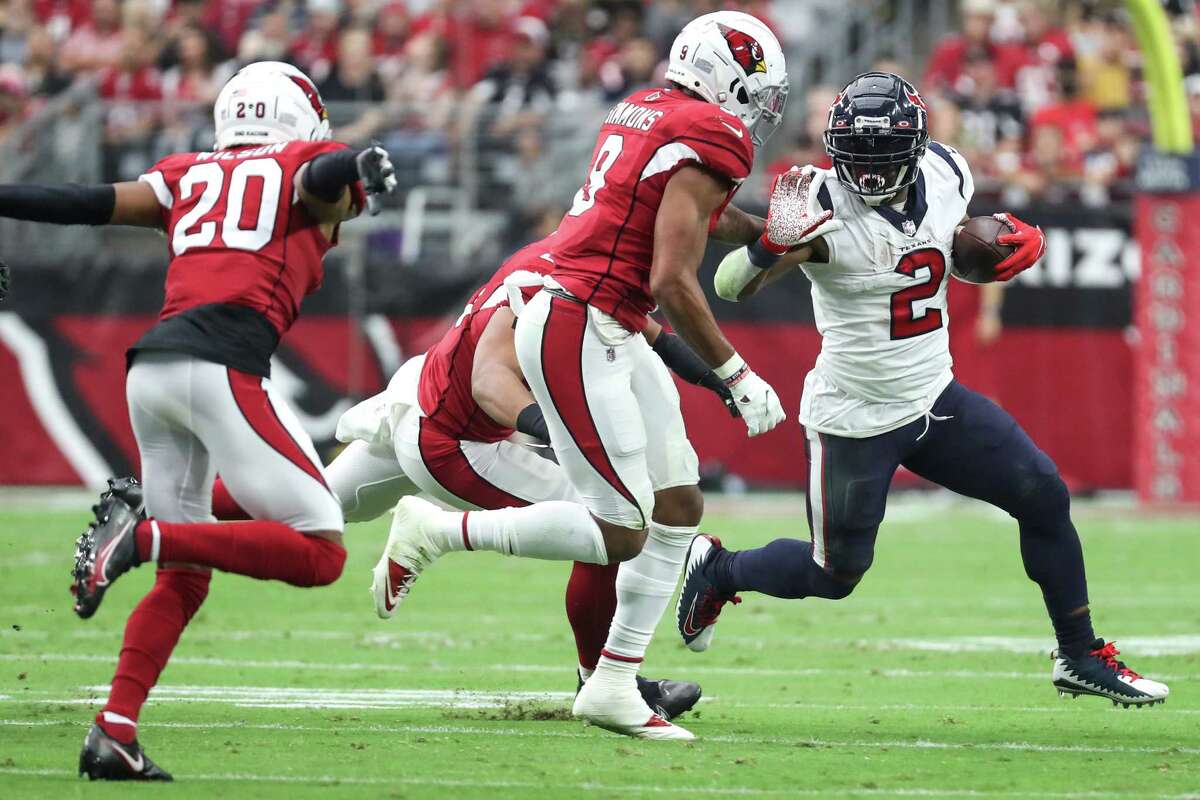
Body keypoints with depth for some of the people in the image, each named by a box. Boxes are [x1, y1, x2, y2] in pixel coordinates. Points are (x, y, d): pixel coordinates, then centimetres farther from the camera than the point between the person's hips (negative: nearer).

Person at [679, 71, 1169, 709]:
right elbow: (730, 285, -31)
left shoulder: (945, 175, -5)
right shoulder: (825, 207, -23)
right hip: (855, 420, -6)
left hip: (934, 397, 6)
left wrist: (1010, 241, -3)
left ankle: (1079, 657, 15)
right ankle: (715, 569, 33)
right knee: (836, 574, 4)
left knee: (1044, 498, 0)